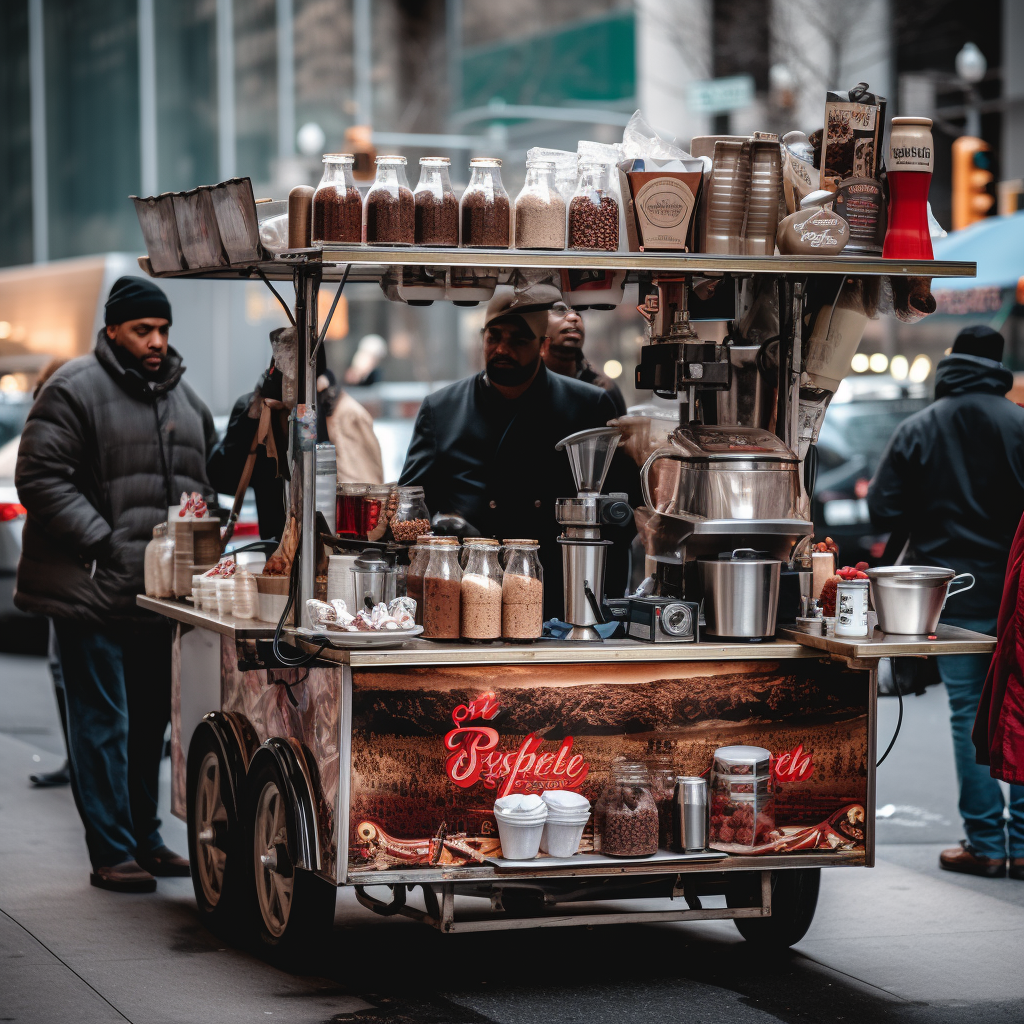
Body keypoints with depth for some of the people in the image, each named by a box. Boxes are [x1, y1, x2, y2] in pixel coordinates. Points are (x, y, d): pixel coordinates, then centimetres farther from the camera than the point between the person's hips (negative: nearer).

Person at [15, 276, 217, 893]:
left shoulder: (184, 398, 15)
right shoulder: (75, 390, -7)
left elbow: (207, 478, 26)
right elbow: (41, 477, -13)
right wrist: (100, 542, -17)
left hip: (162, 591, 7)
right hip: (94, 591, -7)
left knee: (150, 721, 14)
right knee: (103, 722, -4)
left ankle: (145, 839, 24)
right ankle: (112, 854, 0)